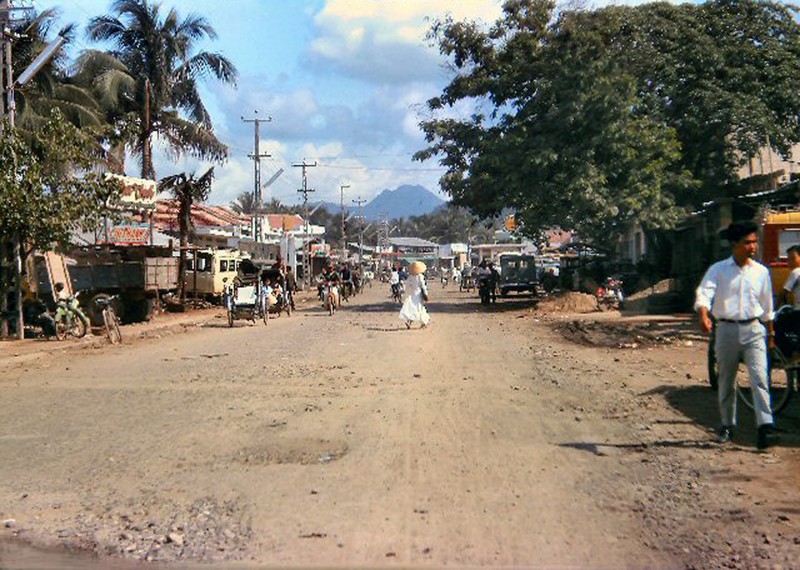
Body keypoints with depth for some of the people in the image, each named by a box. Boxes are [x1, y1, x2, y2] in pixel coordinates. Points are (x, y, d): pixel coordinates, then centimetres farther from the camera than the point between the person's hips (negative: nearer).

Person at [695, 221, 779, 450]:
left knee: (759, 377, -13)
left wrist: (770, 332, 21)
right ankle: (727, 425, 24)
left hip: (754, 329, 1)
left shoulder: (761, 271, 7)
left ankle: (765, 427, -15)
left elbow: (766, 306, 16)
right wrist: (704, 316, -33)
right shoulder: (718, 270, -1)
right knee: (726, 381, 10)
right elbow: (704, 293, -14)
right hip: (727, 329, -1)